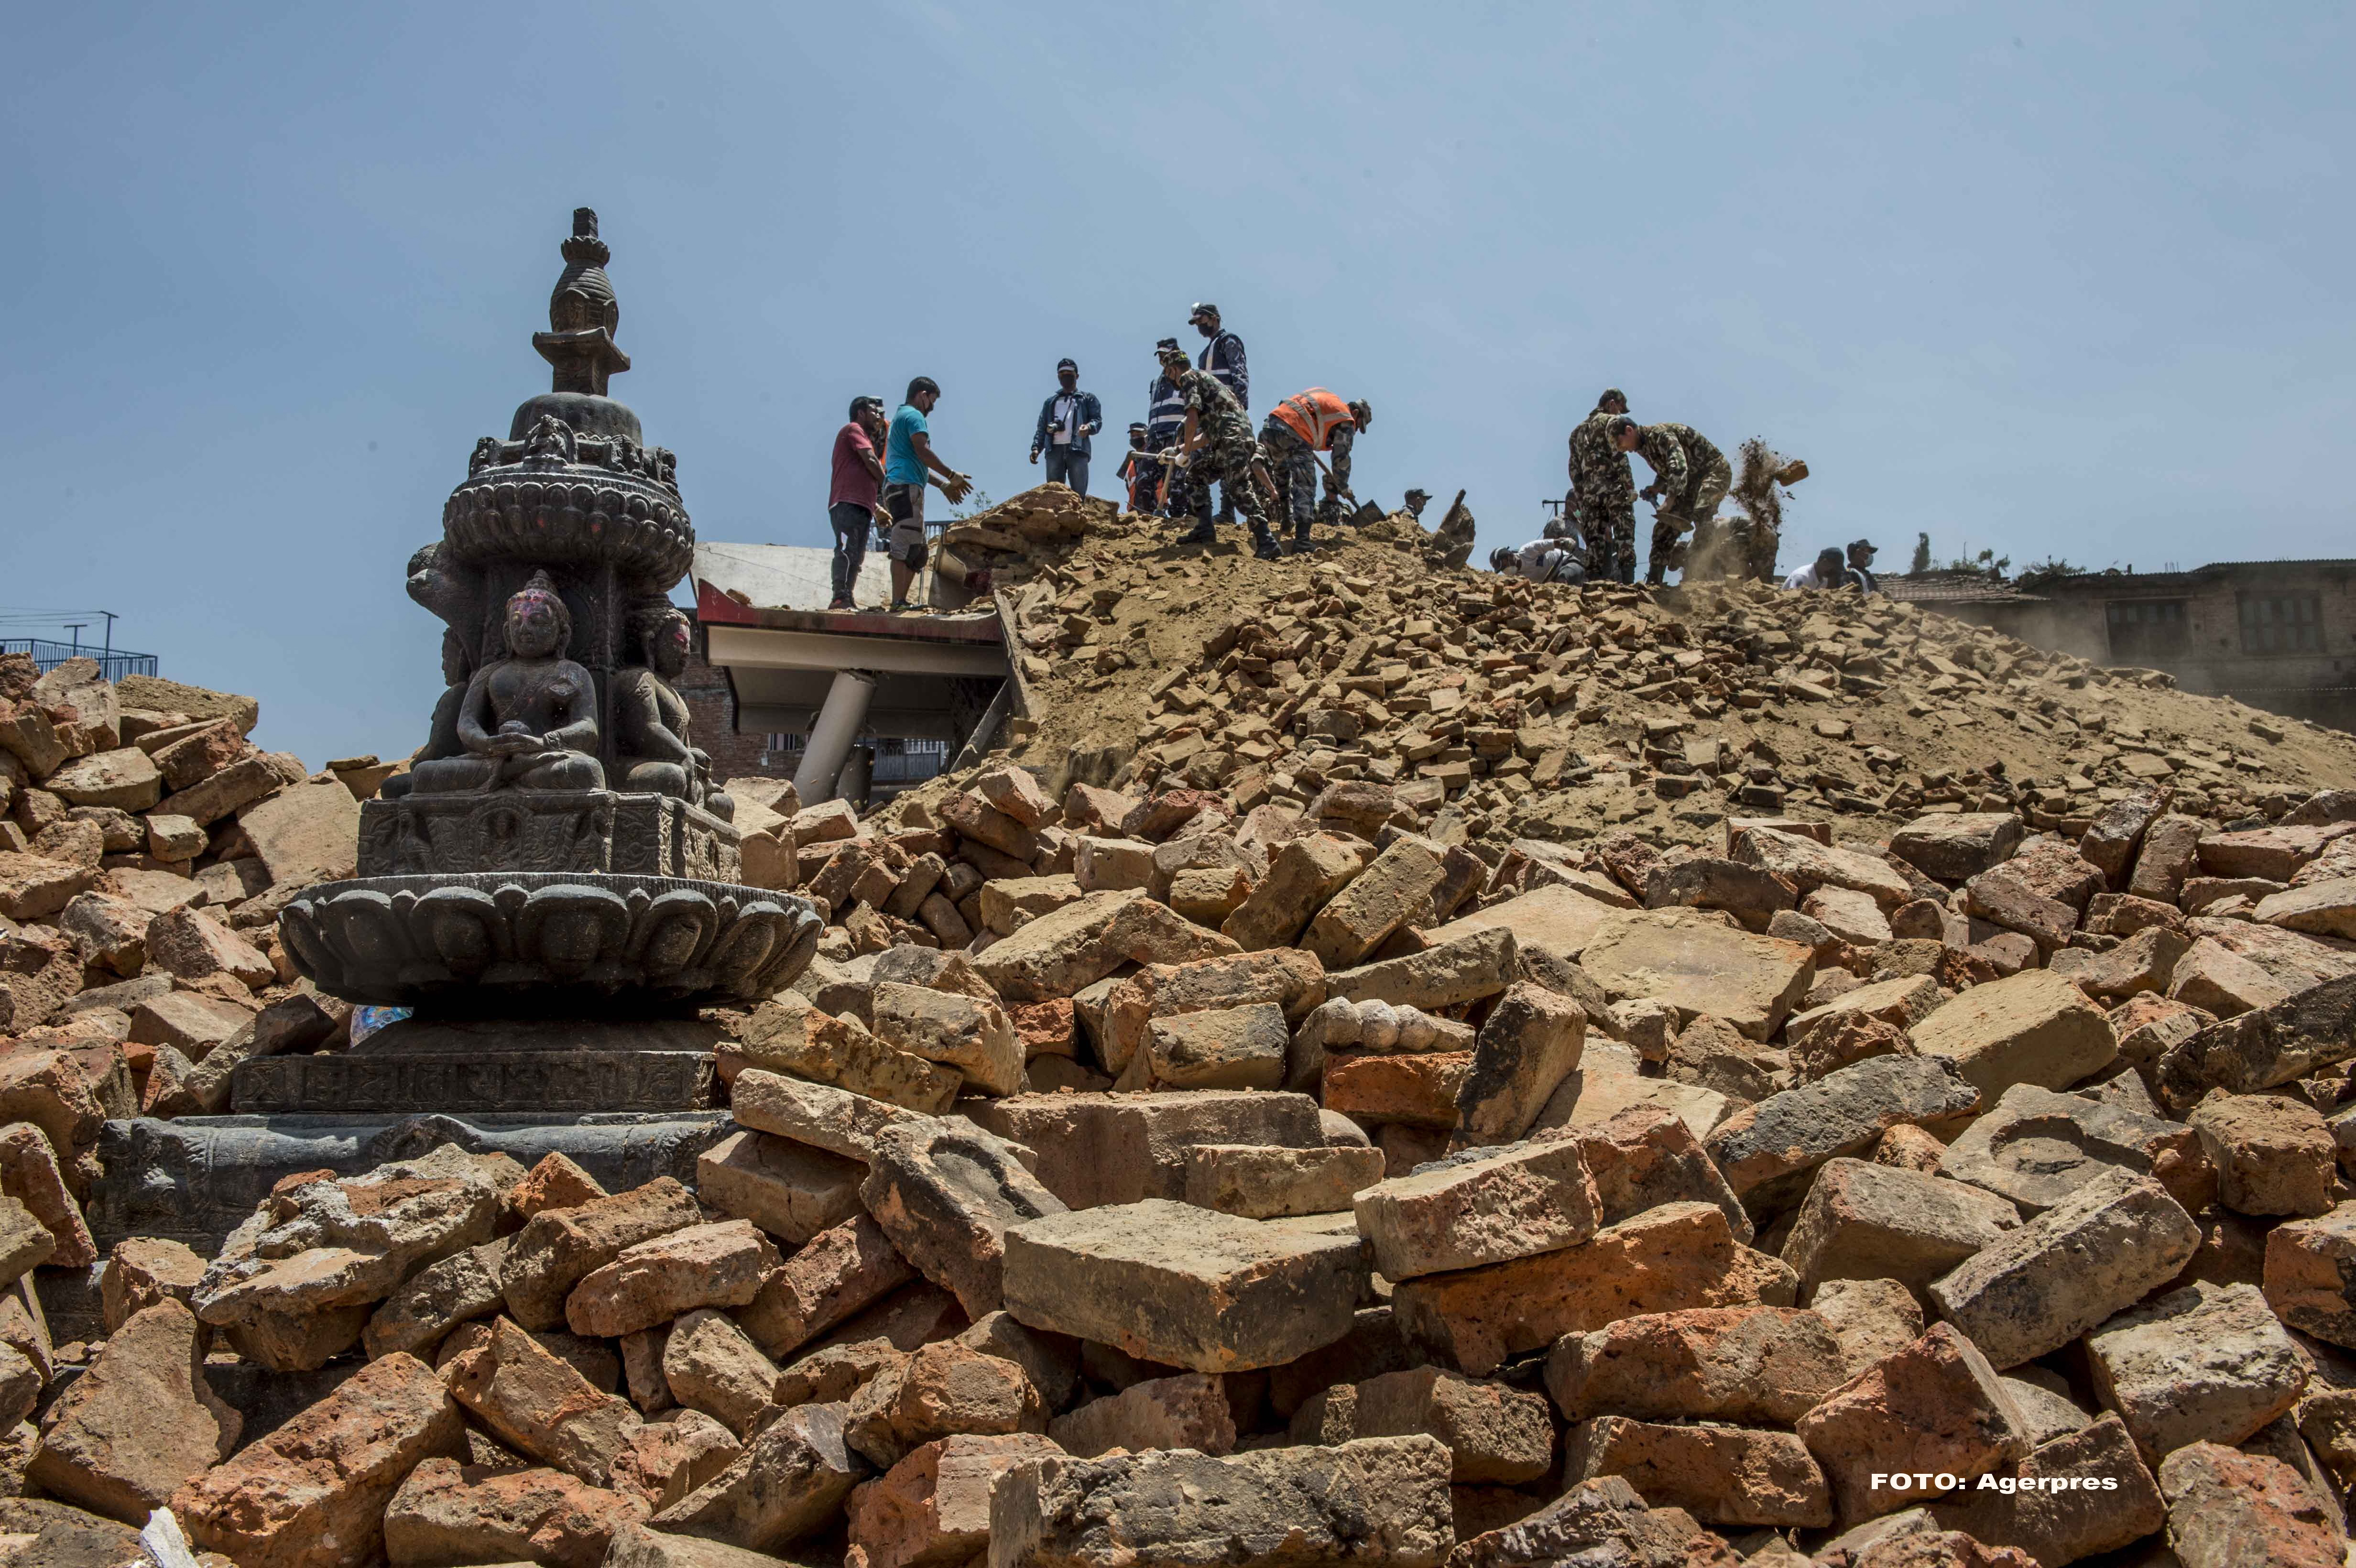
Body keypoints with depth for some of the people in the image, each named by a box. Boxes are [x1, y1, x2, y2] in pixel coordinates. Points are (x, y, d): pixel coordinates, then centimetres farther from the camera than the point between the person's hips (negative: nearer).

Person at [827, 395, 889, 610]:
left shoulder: (863, 436, 33)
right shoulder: (854, 429, 5)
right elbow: (871, 461, -7)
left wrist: (876, 507, 23)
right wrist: (887, 486, 5)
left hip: (860, 506, 10)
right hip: (849, 504, -10)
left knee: (856, 556, 5)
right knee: (847, 551, -18)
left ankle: (845, 600, 2)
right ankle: (841, 598, -27)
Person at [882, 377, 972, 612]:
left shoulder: (899, 417, 31)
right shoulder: (914, 416, -1)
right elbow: (923, 452, -15)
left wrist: (942, 485, 31)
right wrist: (952, 475, -9)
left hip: (896, 487, 11)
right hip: (906, 487, -11)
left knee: (916, 551, 11)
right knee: (905, 546, -17)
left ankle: (901, 601, 8)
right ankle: (898, 603, -23)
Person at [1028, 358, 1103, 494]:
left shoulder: (1087, 399, 19)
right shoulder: (1051, 401, 27)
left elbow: (1098, 420, 7)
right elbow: (1042, 427, 21)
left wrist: (1089, 427, -18)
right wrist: (1036, 447, 4)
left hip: (1078, 449, -2)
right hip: (1054, 450, 3)